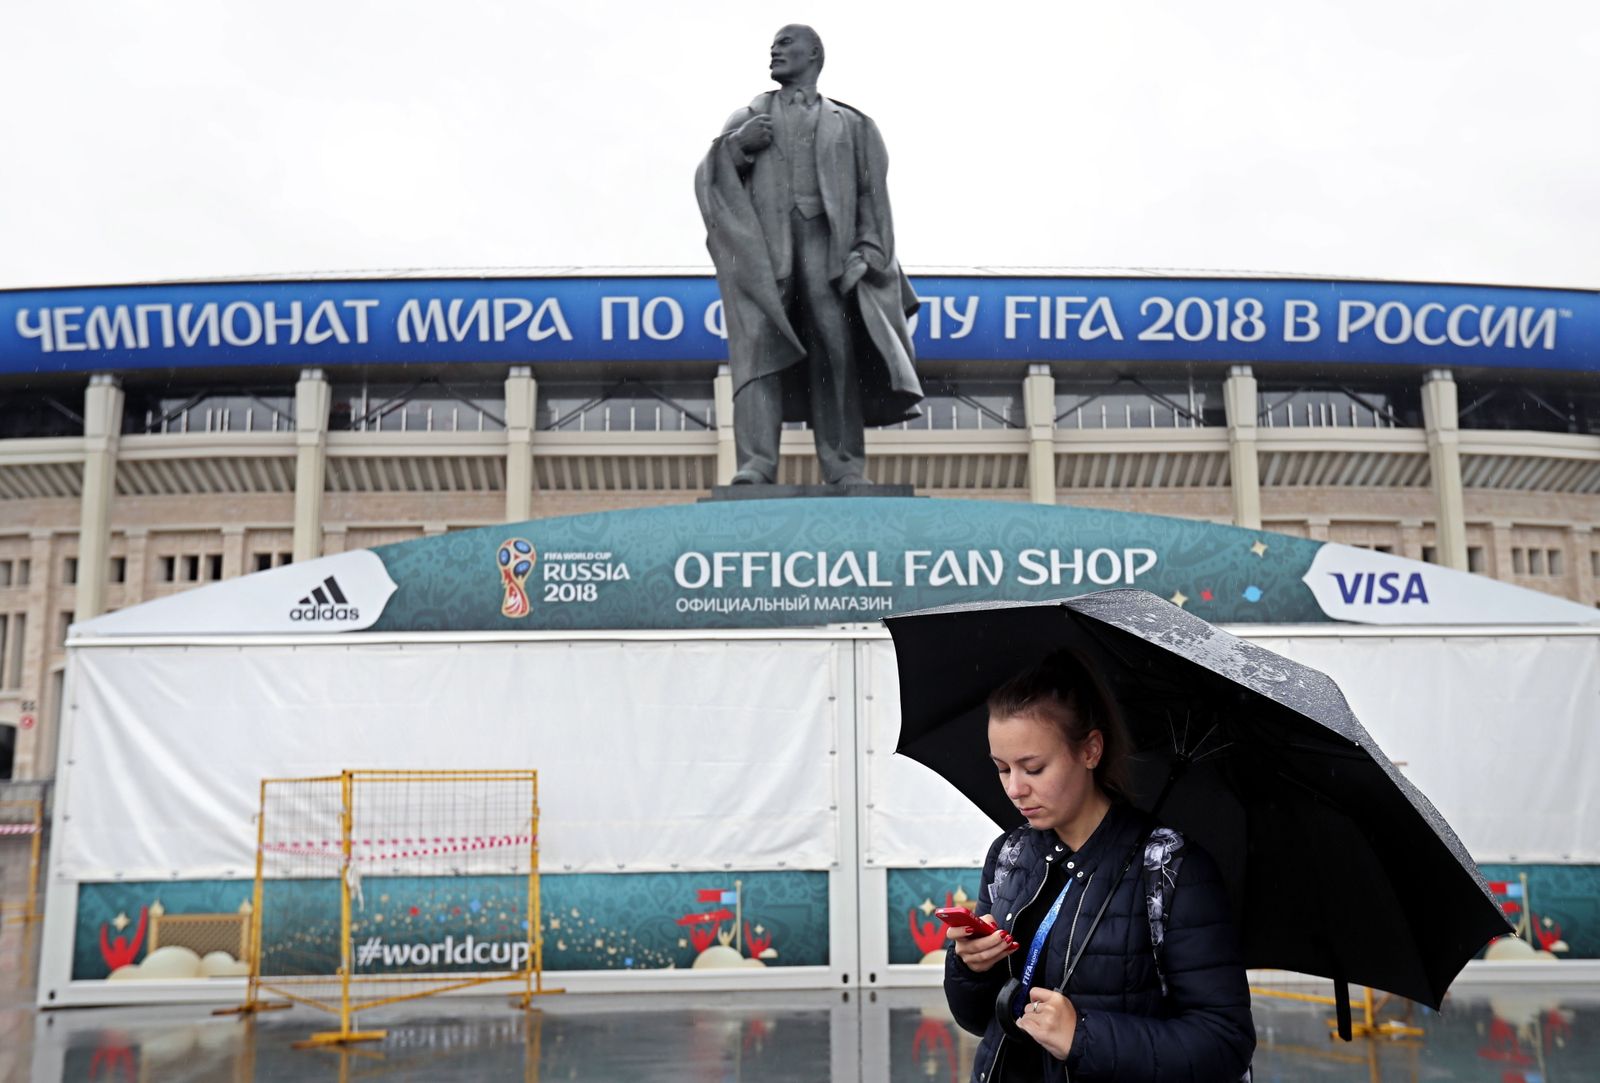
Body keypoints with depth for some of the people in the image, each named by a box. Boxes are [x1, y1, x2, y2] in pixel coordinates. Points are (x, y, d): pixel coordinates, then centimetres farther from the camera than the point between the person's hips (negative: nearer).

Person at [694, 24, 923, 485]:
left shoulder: (850, 124, 22)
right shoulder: (749, 117, 25)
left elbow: (872, 195, 11)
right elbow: (709, 177, 14)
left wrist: (864, 254, -5)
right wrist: (735, 145, -6)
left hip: (824, 237, 0)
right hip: (760, 240, 0)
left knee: (836, 347, -14)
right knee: (761, 344, -17)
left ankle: (845, 469, -16)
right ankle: (755, 463, -26)